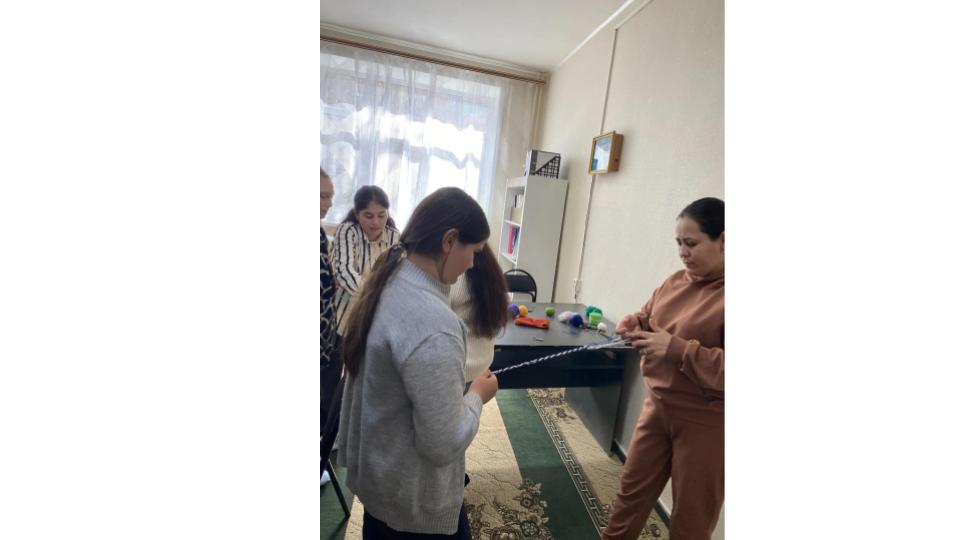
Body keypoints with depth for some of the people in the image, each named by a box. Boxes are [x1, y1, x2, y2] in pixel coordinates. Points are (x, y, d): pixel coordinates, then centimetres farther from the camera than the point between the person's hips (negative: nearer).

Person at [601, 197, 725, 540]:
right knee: (632, 488, 22)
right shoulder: (676, 281, 2)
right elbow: (650, 317, 15)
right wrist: (637, 324, -7)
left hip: (706, 422, -6)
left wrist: (676, 348, -29)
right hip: (658, 406, 6)